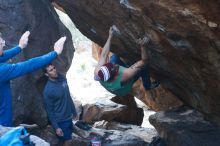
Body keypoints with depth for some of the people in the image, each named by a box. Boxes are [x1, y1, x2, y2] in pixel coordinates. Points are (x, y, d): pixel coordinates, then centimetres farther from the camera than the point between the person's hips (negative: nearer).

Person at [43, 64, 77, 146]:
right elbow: (49, 110, -16)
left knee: (68, 138, 18)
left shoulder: (62, 78, -3)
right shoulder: (48, 90, -24)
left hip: (68, 117, 6)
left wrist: (74, 111, 16)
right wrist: (56, 127, -14)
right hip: (60, 120, -6)